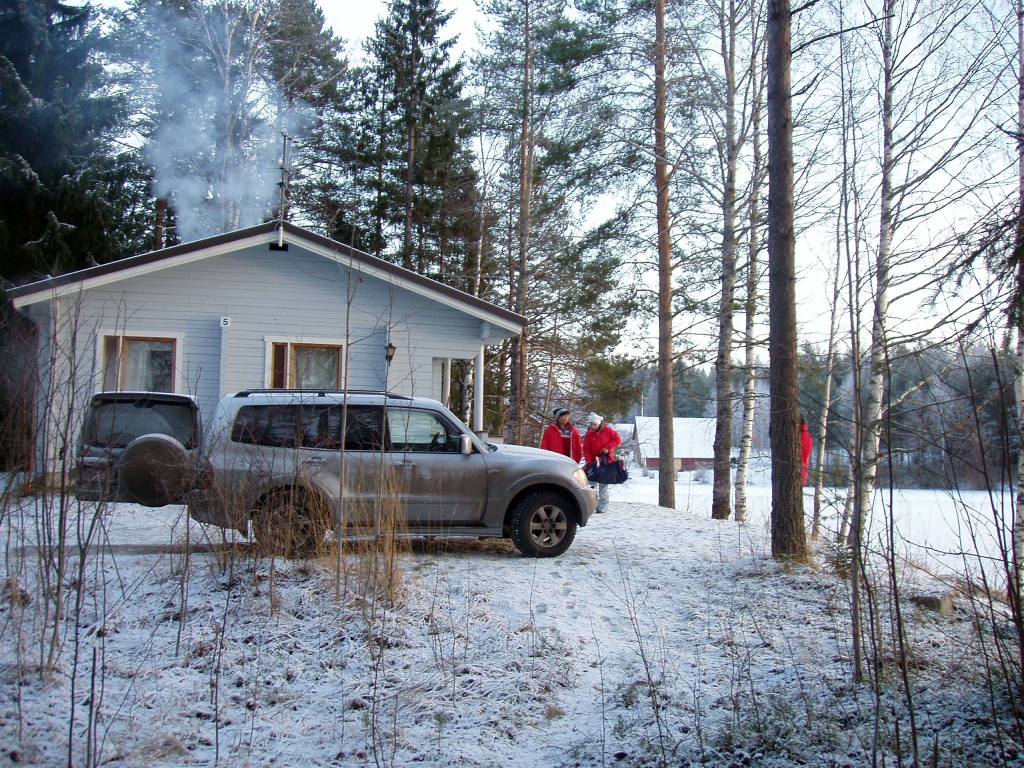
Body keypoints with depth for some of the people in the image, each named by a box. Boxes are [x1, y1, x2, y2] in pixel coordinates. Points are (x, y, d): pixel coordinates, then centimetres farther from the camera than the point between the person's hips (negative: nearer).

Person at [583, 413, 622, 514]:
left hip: (606, 461, -3)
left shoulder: (607, 430, -2)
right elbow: (586, 449, 3)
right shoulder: (589, 434, 4)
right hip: (595, 461, 3)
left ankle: (602, 506, -2)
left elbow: (618, 439, -1)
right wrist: (589, 462, -7)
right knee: (592, 483, -2)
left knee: (603, 484, -3)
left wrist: (608, 447, -12)